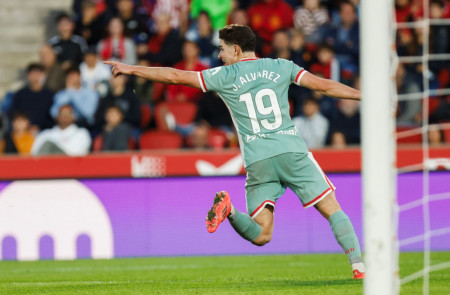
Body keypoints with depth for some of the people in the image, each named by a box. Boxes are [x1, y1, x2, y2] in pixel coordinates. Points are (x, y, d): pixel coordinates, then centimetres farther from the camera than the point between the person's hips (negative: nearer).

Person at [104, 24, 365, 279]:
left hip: (257, 161, 0)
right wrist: (363, 95, 18)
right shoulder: (281, 67, 10)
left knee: (261, 235, 5)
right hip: (291, 150, 0)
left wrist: (131, 69, 20)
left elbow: (174, 76, 11)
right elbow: (323, 85, 9)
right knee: (332, 209, 5)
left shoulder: (225, 76, 8)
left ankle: (230, 210, -23)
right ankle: (359, 266, -7)